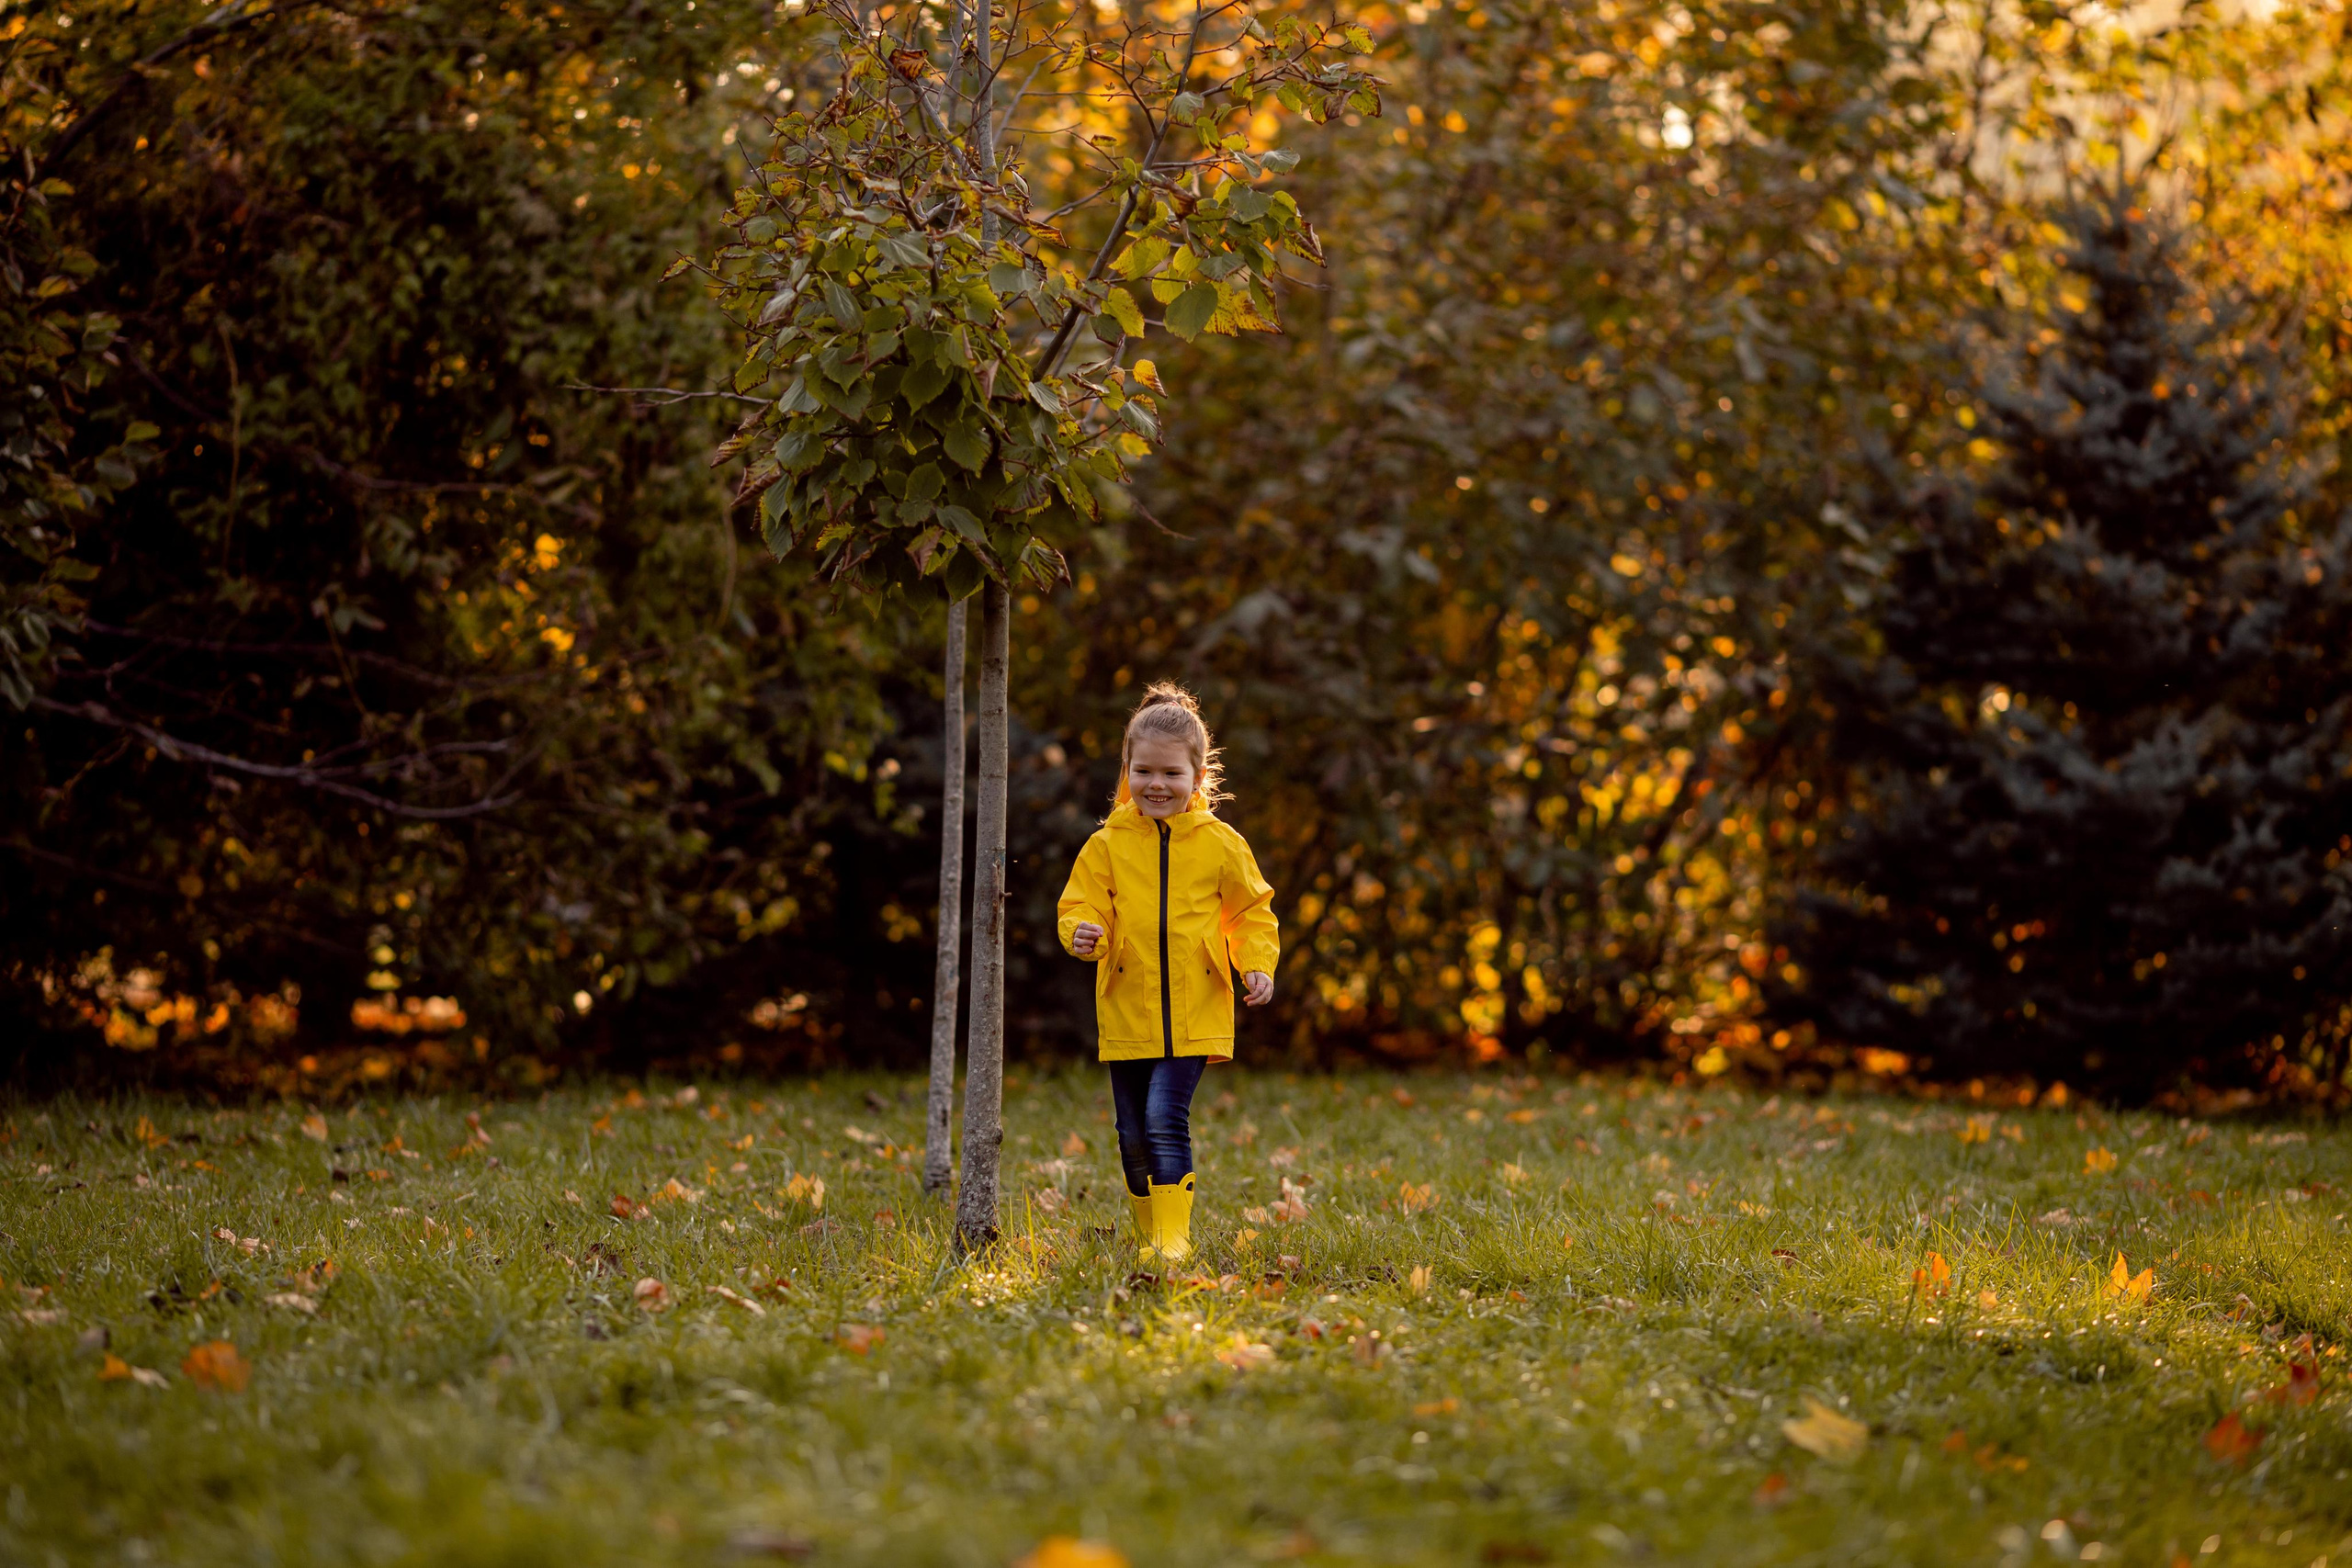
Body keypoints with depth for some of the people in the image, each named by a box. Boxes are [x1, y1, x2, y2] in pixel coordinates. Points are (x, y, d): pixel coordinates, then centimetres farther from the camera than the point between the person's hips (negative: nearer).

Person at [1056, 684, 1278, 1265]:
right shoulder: (1107, 844, 3)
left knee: (1165, 1117, -18)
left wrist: (1258, 965, -3)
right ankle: (1152, 1233, 28)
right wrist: (1082, 933, -19)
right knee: (1133, 1135, 9)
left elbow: (1252, 912, 12)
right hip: (1126, 1015, 3)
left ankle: (1174, 1236, -14)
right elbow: (1080, 905, 4)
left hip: (1193, 1016, -3)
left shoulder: (1220, 845, 2)